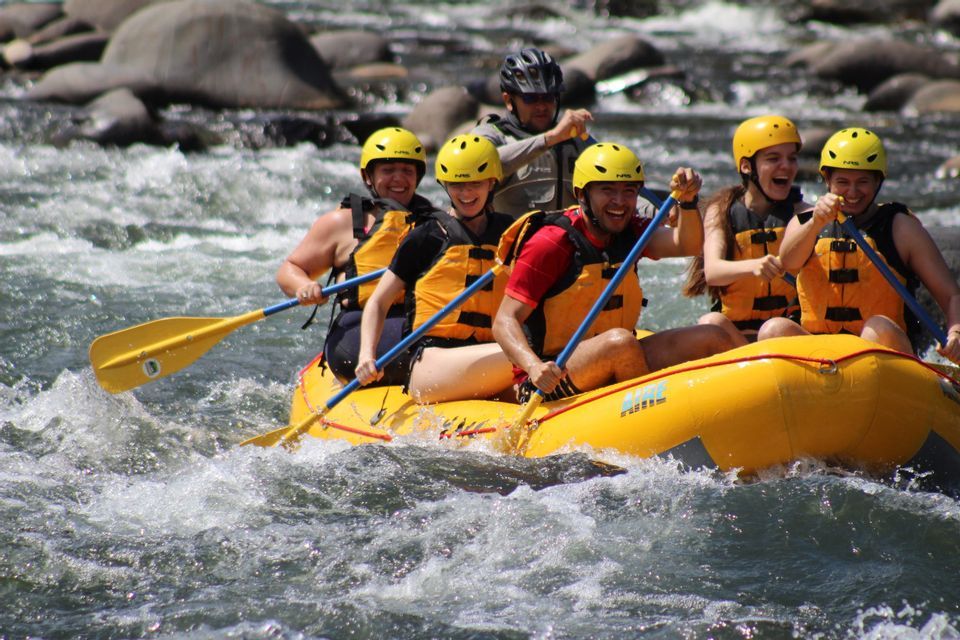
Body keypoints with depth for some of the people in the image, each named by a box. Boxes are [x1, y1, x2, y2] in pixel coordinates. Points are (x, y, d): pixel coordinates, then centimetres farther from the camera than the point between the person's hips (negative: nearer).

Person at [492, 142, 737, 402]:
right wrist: (535, 367, -37)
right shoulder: (552, 244, -12)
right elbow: (505, 321, -19)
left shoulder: (628, 231, 9)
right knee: (620, 341, -34)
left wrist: (688, 201, -29)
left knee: (712, 337, -4)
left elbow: (687, 245, -9)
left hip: (613, 365, 7)